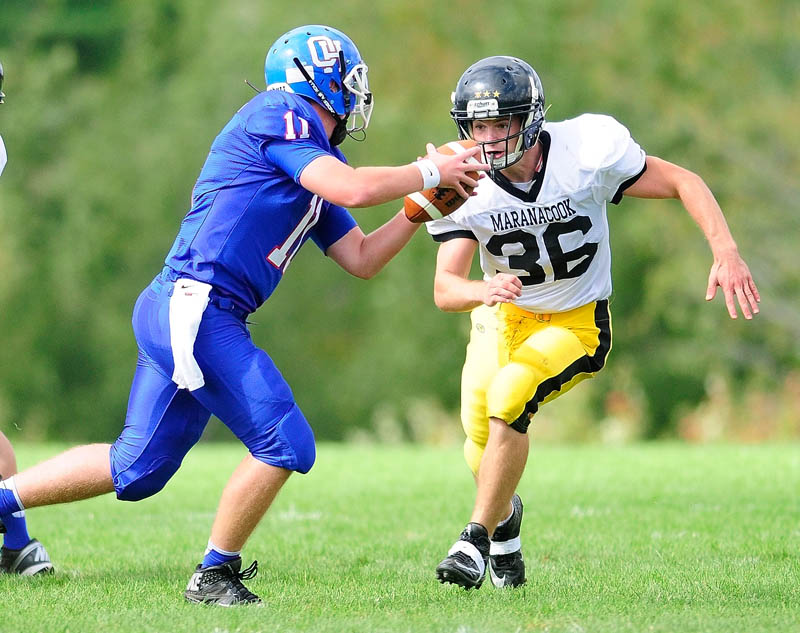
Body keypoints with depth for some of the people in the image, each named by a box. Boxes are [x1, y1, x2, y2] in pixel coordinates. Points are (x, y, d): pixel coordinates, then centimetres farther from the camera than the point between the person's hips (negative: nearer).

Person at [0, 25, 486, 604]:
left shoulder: (312, 160, 22)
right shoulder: (277, 116, -6)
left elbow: (361, 258, 25)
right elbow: (352, 189, -18)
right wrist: (427, 173, -4)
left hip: (173, 315, 10)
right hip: (193, 303, -10)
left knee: (137, 468, 15)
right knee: (285, 445, -8)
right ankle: (215, 575, 3)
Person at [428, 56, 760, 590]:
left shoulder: (587, 150, -23)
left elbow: (683, 183, -13)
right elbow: (445, 289, -23)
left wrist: (726, 253, -26)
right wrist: (485, 290, -47)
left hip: (576, 323, -3)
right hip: (505, 316, 3)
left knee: (509, 396, -29)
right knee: (483, 458, 5)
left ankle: (478, 536, -14)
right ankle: (504, 513, 43)